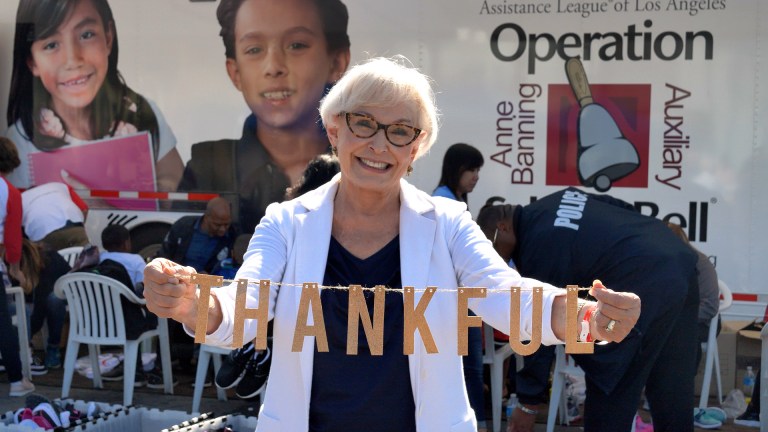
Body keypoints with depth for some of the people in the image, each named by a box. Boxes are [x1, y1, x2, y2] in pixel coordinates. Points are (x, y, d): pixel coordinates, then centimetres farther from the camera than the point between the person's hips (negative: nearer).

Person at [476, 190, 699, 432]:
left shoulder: (540, 248, -10)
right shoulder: (555, 204, 14)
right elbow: (625, 209, 19)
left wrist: (528, 403, -1)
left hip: (646, 288, -10)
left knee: (608, 393, 3)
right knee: (672, 389, 18)